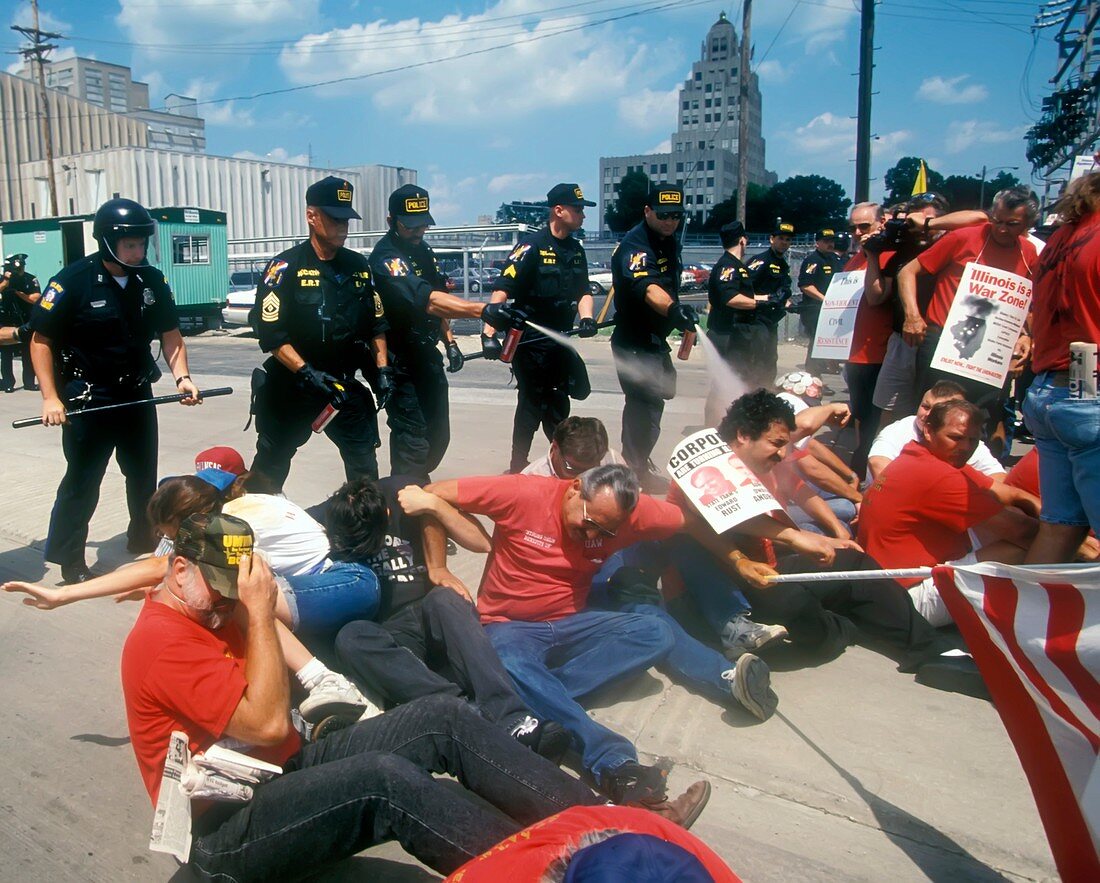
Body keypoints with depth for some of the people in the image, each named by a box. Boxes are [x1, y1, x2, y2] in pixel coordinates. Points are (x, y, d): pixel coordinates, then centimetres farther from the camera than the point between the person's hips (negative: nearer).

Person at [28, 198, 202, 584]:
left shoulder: (152, 280, -1)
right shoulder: (73, 281, -15)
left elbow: (170, 333, 6)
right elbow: (41, 340, -11)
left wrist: (182, 376, -9)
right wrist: (51, 397, -17)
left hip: (137, 393, 5)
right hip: (86, 399, -5)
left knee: (144, 474, 16)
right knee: (82, 480, 0)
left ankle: (145, 540, 35)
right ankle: (68, 560, 13)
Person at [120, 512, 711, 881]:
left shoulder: (210, 613, 12)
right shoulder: (161, 641, -17)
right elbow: (268, 724, -24)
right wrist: (258, 613, -22)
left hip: (283, 769, 9)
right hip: (227, 832, -8)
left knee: (443, 719, -9)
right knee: (385, 778, -36)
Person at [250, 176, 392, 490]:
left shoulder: (359, 267, 6)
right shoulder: (285, 267, -10)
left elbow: (377, 322, 12)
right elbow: (270, 334, -15)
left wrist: (382, 369, 1)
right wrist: (307, 373, -24)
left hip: (344, 385, 4)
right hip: (291, 385, -4)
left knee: (365, 464, 5)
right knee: (270, 466, 10)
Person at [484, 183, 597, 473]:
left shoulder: (576, 250, 11)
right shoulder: (532, 246, -13)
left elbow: (583, 291, 13)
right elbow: (502, 289, -19)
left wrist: (586, 319, -9)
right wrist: (489, 333, -29)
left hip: (561, 340, 7)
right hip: (530, 341, -7)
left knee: (557, 405, 18)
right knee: (533, 405, -3)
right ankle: (517, 468, 9)